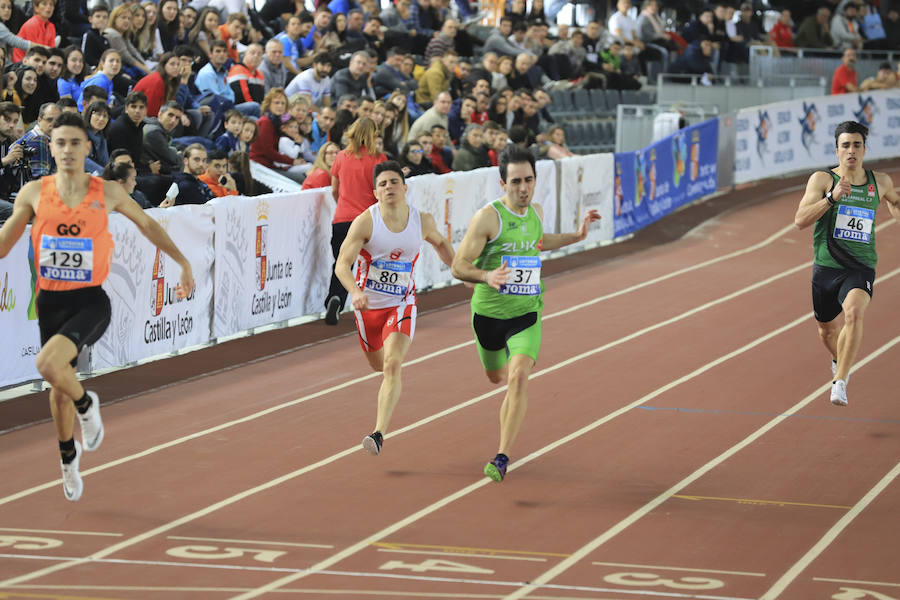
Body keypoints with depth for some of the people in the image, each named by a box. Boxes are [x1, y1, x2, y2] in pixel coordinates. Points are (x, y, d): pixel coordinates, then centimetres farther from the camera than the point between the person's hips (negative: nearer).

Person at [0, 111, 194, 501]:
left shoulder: (107, 193, -4)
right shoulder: (34, 194, -2)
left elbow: (147, 225, 13)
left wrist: (182, 262, 16)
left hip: (91, 302, -3)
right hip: (51, 302, 3)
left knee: (49, 365, -27)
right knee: (59, 387, 14)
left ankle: (86, 405, 4)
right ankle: (69, 456, 40)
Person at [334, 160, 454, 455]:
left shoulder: (422, 221, -7)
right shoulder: (365, 222, -16)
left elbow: (440, 243, 18)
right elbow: (342, 265, -22)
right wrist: (355, 292, -39)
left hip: (401, 305, 0)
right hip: (368, 306, 1)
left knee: (392, 365, -20)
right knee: (379, 364, 18)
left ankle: (379, 434, -25)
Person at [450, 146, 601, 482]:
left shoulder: (536, 212, 2)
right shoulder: (488, 217, -16)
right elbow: (458, 266, -17)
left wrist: (576, 236, 20)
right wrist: (487, 276, -36)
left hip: (526, 314, 1)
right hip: (488, 312, -1)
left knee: (518, 379, -19)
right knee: (497, 377, 21)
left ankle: (502, 458, -18)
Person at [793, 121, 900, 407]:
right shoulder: (822, 179, -5)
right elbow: (800, 220, -18)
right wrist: (833, 197, -26)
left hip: (860, 269, -1)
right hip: (826, 268, 1)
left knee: (854, 313, -31)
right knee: (826, 330, 17)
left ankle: (839, 383, -27)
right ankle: (839, 361, 53)